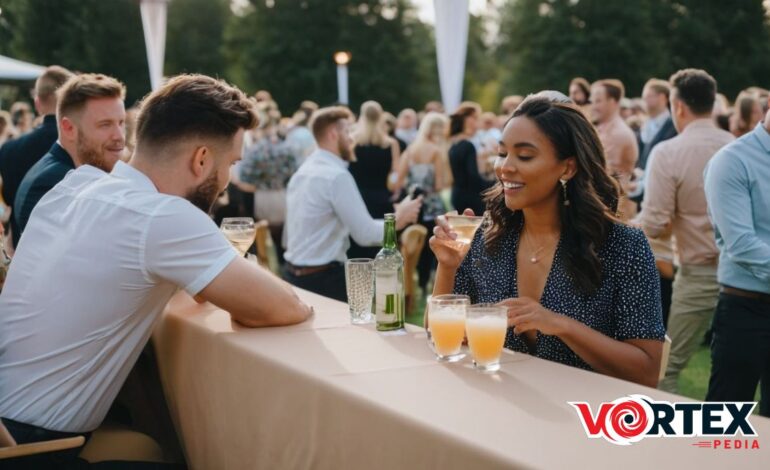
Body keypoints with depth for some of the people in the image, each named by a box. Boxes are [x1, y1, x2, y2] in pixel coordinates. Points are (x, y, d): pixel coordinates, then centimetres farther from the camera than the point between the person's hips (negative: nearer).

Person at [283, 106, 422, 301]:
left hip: (293, 274, 9)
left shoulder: (302, 172, 12)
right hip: (323, 278, -9)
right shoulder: (337, 175, -16)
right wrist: (400, 218, -3)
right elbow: (366, 234, -16)